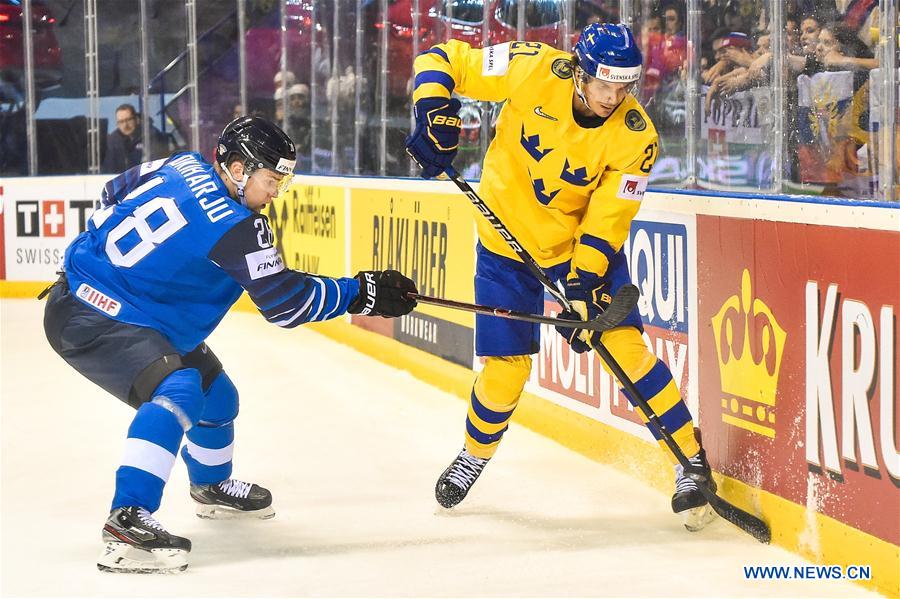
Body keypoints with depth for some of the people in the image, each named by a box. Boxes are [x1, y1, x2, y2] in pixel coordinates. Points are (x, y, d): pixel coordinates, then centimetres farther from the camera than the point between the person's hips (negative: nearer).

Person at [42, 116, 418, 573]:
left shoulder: (183, 166, 1)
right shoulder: (235, 227, -24)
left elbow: (114, 194, 17)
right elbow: (287, 305, -17)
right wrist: (363, 293, -11)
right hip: (87, 319, -10)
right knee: (177, 391, -31)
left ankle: (211, 487, 50)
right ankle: (127, 522, -39)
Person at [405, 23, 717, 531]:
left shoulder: (635, 136, -20)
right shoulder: (534, 71, -22)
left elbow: (608, 217, -18)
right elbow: (440, 60, -14)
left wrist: (584, 284, -28)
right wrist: (435, 112, -31)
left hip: (587, 242, 0)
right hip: (508, 240, 0)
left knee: (625, 346, -15)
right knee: (505, 369, 0)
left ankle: (691, 461, -3)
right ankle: (476, 454, 31)